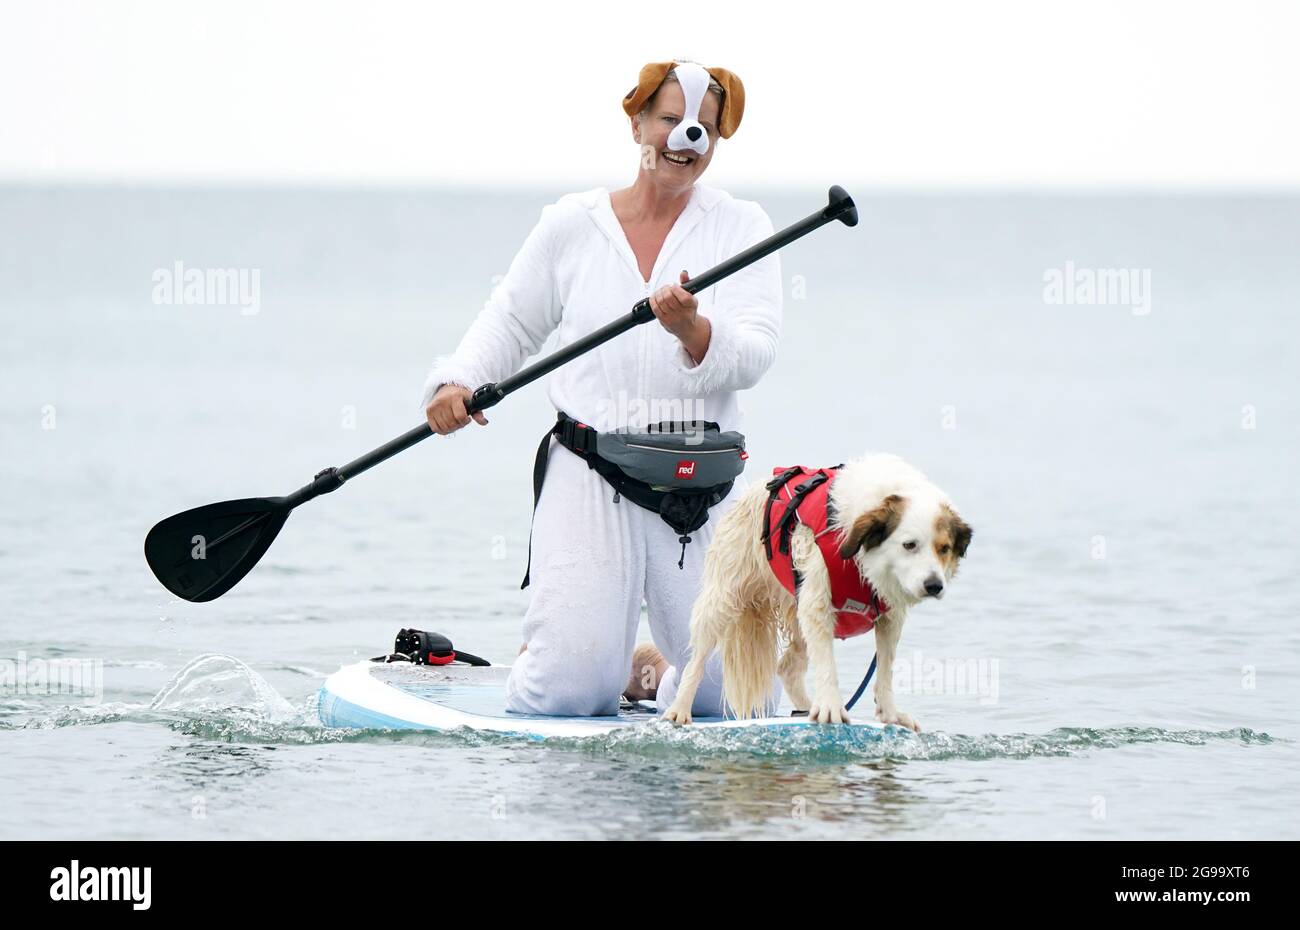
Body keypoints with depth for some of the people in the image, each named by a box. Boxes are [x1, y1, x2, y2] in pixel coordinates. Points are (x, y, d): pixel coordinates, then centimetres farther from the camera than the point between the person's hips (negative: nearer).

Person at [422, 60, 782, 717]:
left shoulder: (740, 227, 6)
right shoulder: (573, 225, 9)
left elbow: (753, 353, -7)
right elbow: (511, 320, 19)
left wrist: (694, 332, -27)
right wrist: (457, 383, 1)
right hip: (589, 478, -1)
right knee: (570, 693, -15)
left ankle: (649, 672, 28)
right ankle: (539, 657, 22)